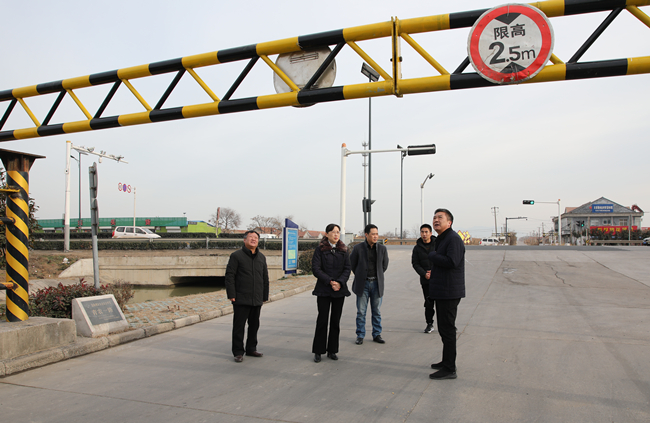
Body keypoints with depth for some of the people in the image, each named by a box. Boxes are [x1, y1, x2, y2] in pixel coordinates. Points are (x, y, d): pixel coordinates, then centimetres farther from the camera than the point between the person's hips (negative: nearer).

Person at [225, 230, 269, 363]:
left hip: (257, 300, 5)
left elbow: (265, 278, 18)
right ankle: (238, 352, 11)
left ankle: (251, 349, 27)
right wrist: (231, 295, -13)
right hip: (241, 299, -5)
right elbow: (229, 276, -7)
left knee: (254, 325, 13)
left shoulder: (261, 257, 13)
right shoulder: (236, 256, -4)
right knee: (239, 326, 1)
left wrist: (265, 296, 14)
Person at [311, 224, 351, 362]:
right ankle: (318, 351, 10)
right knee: (322, 320, -1)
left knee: (336, 320, 7)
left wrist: (340, 282, -14)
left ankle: (332, 350, 18)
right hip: (323, 290, -3)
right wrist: (330, 281, -17)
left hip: (340, 289, 3)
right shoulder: (320, 249, -2)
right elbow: (315, 268, -9)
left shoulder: (343, 250, 8)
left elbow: (347, 269, 3)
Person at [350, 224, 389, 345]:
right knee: (361, 311, 3)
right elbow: (352, 264, 6)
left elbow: (385, 265, 15)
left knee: (377, 311, 9)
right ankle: (360, 336, 13)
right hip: (363, 283, -2)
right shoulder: (358, 248, -5)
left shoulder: (382, 249, 2)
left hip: (376, 283, 2)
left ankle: (377, 334, 20)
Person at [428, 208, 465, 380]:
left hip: (449, 293, -10)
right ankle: (447, 361, 30)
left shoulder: (453, 239, -14)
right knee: (444, 329, 18)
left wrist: (432, 256, -14)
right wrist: (432, 293, 22)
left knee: (447, 330, -6)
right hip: (441, 293, 10)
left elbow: (452, 262, -28)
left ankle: (449, 369, 0)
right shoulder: (439, 240, 18)